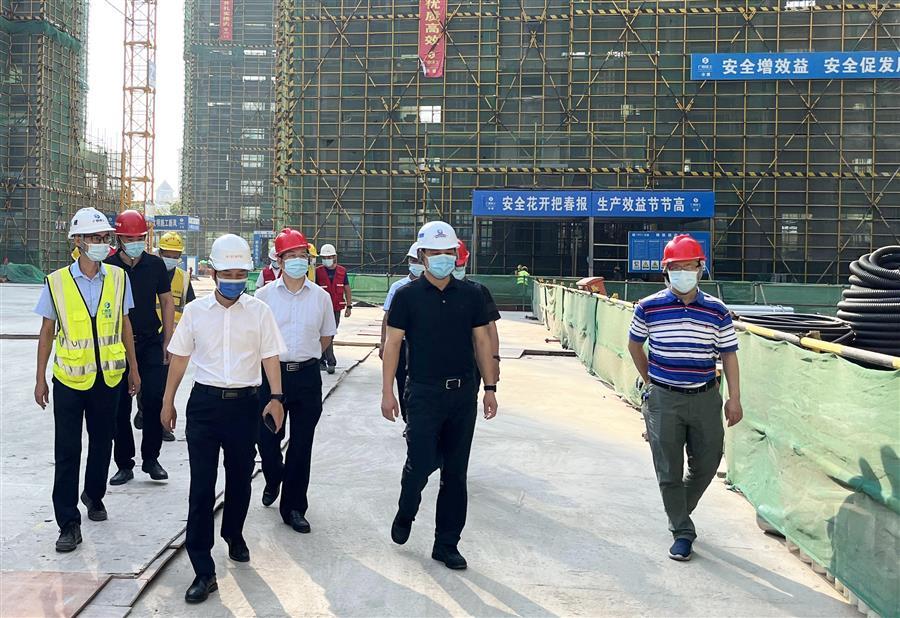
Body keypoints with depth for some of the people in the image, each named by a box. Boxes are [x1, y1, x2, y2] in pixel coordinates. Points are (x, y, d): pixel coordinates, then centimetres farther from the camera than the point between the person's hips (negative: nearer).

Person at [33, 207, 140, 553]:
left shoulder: (118, 278, -1)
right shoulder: (56, 282, -7)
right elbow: (46, 333, 0)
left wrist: (134, 369, 11)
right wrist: (40, 379, 2)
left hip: (108, 376, 2)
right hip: (69, 379, -2)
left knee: (102, 442, 16)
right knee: (67, 452, 2)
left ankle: (94, 495, 40)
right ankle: (68, 523, 11)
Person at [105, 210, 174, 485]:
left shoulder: (155, 264, 4)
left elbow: (166, 302, 9)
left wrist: (167, 341, 3)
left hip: (151, 344, 1)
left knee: (154, 401, -4)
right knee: (120, 407, 5)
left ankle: (151, 458, 13)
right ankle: (124, 464, 16)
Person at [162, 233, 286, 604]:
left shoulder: (258, 310, 0)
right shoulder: (195, 311, 2)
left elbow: (270, 357, -1)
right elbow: (180, 357, 8)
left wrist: (276, 397, -12)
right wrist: (168, 402, 10)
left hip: (245, 403, 0)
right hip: (205, 402, 0)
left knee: (240, 477, 15)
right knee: (201, 485, -3)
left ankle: (234, 534, 43)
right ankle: (203, 571, 2)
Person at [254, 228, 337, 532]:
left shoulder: (321, 296, 3)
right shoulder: (265, 295, 0)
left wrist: (303, 358, 11)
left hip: (307, 375, 1)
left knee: (301, 445, 5)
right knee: (266, 439, 2)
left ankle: (294, 507, 18)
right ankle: (274, 480, 36)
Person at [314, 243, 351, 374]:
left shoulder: (342, 271, 6)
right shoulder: (318, 271, -2)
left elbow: (347, 290, 10)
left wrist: (348, 307, 4)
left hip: (337, 308, 3)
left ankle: (322, 358, 22)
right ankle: (331, 362, -4)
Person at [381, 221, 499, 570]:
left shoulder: (470, 296, 6)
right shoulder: (408, 296, -2)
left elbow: (482, 342, 10)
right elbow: (392, 344, -2)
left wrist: (490, 388, 7)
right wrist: (387, 392, -6)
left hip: (464, 394, 3)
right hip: (424, 393, -3)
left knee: (456, 473, 8)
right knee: (421, 463, -5)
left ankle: (447, 545, 21)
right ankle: (405, 515, 28)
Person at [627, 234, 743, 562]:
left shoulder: (717, 311, 0)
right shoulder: (649, 308, -3)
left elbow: (729, 355, 4)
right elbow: (634, 344, 12)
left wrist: (734, 398, -3)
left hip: (705, 398, 2)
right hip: (663, 399, -2)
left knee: (707, 464, 12)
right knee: (669, 470, 2)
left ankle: (679, 511, 38)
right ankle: (682, 532, 17)